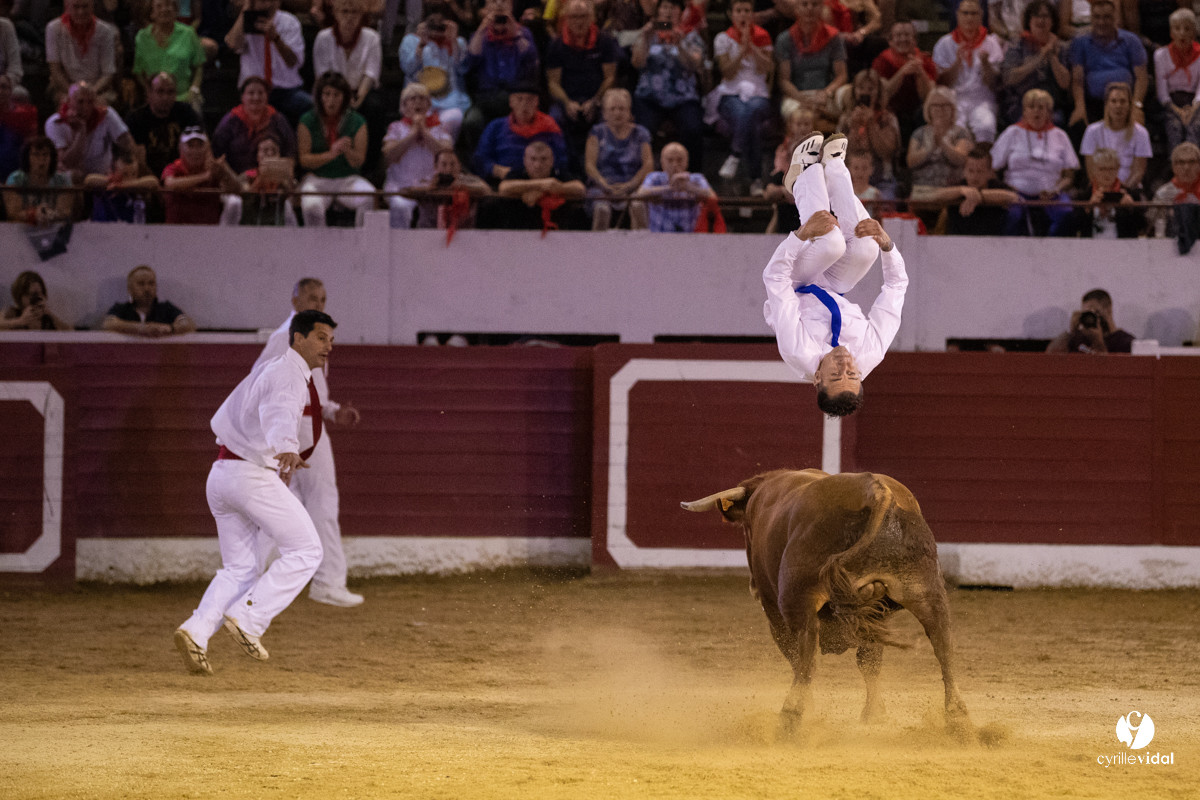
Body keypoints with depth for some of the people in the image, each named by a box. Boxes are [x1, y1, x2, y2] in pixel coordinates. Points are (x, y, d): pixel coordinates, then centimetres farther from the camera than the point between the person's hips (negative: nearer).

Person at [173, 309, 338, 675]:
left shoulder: (266, 371, 21)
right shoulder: (288, 376, -9)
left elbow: (221, 421, 31)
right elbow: (280, 414, -32)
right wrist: (286, 449, -53)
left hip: (221, 472, 9)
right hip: (254, 475, -9)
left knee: (240, 568, 11)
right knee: (305, 551, -3)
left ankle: (196, 632, -8)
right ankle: (248, 619, -12)